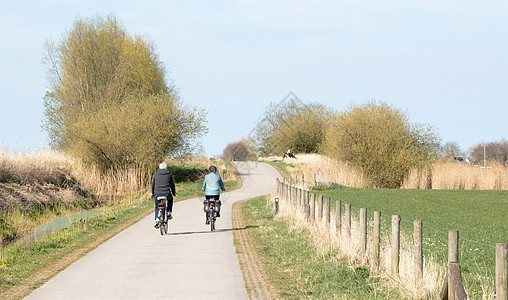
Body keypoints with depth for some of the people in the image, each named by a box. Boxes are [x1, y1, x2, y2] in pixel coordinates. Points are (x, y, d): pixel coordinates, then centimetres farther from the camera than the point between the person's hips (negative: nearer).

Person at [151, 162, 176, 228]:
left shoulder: (155, 174, 7)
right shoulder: (169, 174, 6)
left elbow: (153, 184, 13)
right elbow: (172, 184, 13)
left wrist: (152, 193, 27)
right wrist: (174, 192, 28)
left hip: (157, 193, 0)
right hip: (167, 193, 0)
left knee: (157, 207, 17)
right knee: (170, 200, 32)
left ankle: (157, 219, 2)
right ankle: (169, 213, 21)